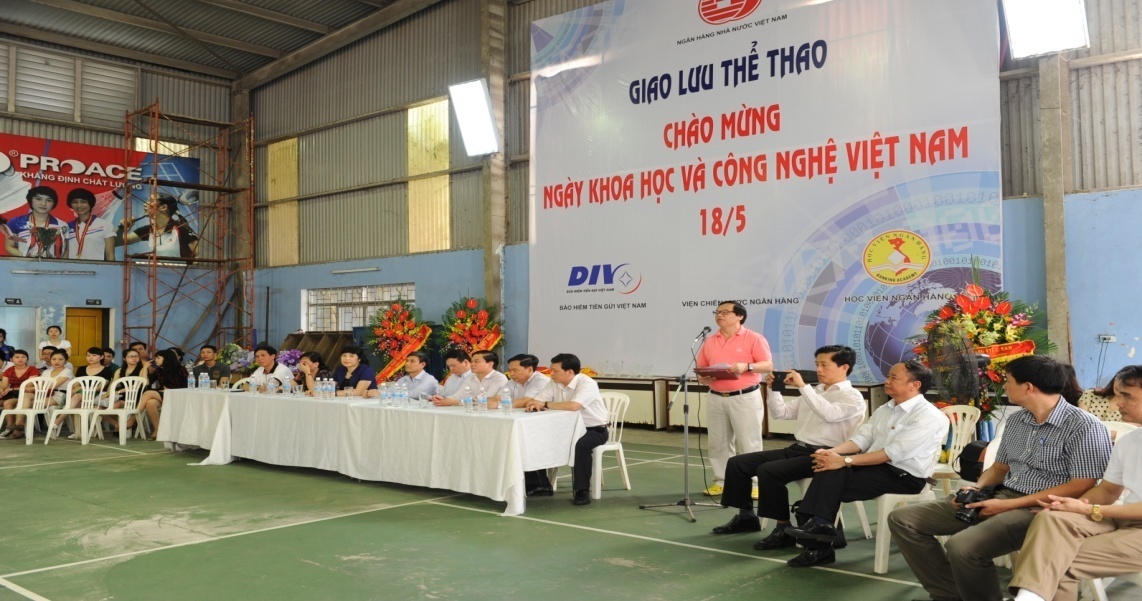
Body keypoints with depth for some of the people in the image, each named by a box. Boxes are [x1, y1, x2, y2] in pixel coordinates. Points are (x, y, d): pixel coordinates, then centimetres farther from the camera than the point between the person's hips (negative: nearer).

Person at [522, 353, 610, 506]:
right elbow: (535, 401, -4)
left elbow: (574, 406, -39)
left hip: (594, 429, -6)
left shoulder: (587, 384, -22)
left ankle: (582, 490, -24)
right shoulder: (554, 383, 0)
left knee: (581, 445, -37)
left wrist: (545, 404, -31)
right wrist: (533, 405, -29)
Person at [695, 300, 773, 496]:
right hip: (717, 398, 5)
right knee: (718, 443, 8)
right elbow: (701, 369, 13)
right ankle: (721, 481, 18)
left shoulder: (753, 338, -3)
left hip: (745, 398, -5)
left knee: (749, 444, -2)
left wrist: (746, 366, -22)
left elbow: (768, 365, -7)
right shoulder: (710, 341, 12)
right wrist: (704, 378, -9)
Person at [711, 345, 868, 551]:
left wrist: (802, 385, -26)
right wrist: (774, 389, 4)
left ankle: (784, 529, -18)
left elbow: (829, 414, -27)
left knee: (768, 471, -30)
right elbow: (781, 413, 20)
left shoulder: (853, 397, -5)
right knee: (737, 463, 2)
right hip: (796, 449, 9)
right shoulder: (814, 392, 19)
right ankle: (746, 516, 17)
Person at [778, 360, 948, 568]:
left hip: (904, 476, -7)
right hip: (875, 466, 7)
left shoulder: (928, 416, -13)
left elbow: (893, 453, -22)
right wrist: (832, 452, -15)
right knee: (829, 468, -20)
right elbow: (861, 438, 6)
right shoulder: (885, 409, 14)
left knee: (833, 481, -23)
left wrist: (845, 460, -26)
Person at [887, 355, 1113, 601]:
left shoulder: (1084, 426, -13)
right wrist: (976, 489, -2)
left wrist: (1009, 505, -18)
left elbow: (1081, 487, -18)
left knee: (962, 545, -35)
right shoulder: (1016, 420, 12)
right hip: (1000, 498, 8)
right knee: (902, 519, -2)